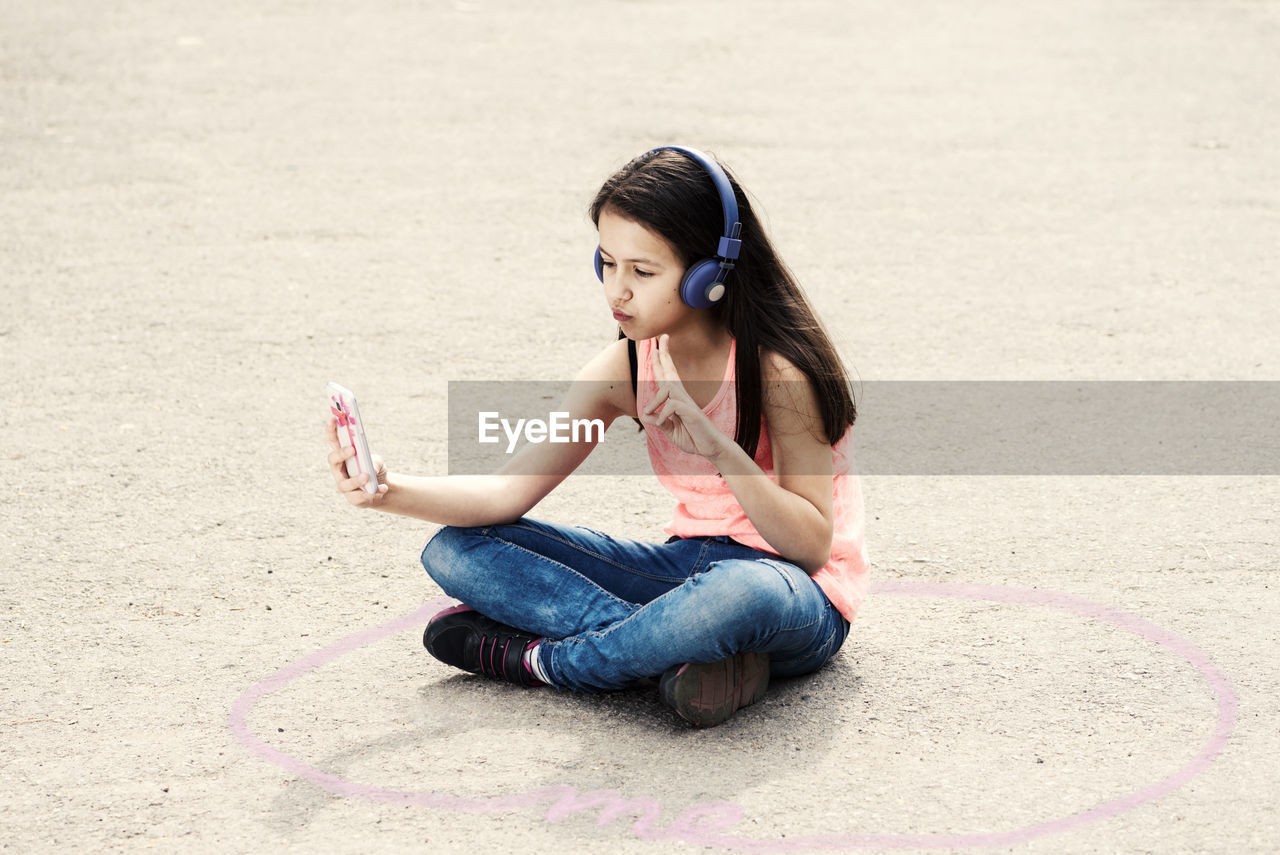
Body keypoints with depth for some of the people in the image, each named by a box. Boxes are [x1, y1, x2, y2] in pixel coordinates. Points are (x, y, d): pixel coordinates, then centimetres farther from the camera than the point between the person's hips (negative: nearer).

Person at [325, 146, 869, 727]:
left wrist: (722, 449, -33)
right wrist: (390, 490, -22)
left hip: (804, 597, -6)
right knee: (455, 550, -7)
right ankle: (680, 651, -23)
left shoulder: (774, 367, -18)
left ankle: (537, 662, -22)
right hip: (690, 567, 6)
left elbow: (813, 544, -21)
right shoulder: (627, 368, -2)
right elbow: (510, 491, -5)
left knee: (745, 593, -46)